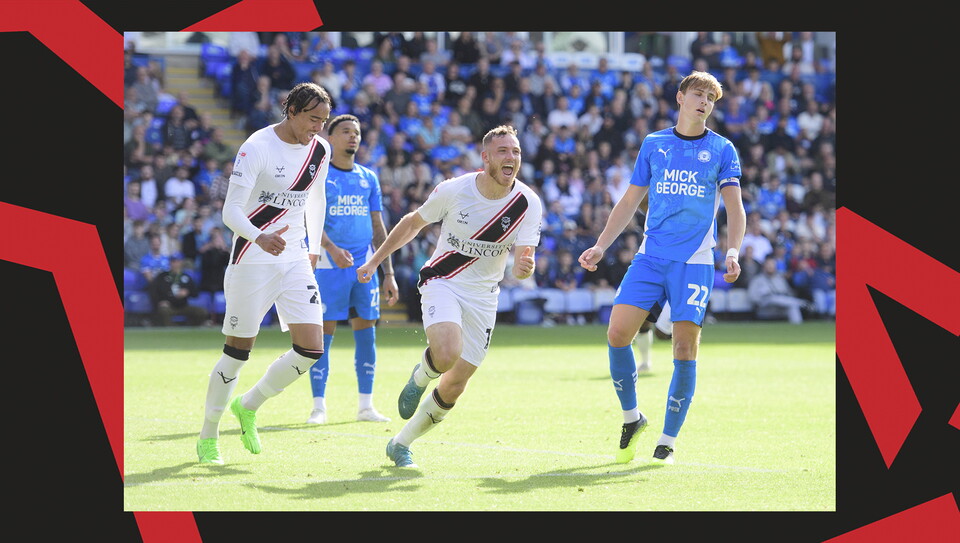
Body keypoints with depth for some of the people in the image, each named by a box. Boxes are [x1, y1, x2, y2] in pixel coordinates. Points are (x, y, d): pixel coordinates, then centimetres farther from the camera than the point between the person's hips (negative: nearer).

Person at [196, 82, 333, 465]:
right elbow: (230, 210, -20)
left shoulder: (320, 150, 4)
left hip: (295, 259, 6)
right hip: (252, 260, -6)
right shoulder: (257, 147, -15)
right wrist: (259, 237, -37)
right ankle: (208, 437, 16)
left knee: (311, 349, -7)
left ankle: (248, 406, 16)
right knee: (238, 352, -1)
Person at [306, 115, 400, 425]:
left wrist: (388, 273, 12)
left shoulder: (368, 178, 15)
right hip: (328, 266, -5)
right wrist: (331, 248, -28)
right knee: (324, 333, -4)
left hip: (364, 265, 5)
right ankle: (319, 406, 0)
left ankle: (366, 406, 10)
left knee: (366, 332, 4)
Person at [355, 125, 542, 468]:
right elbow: (413, 223, 3)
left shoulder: (528, 204, -10)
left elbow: (523, 259, -13)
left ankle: (400, 445, 22)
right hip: (442, 283, -3)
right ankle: (421, 376, 6)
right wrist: (375, 261, 8)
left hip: (482, 296, 3)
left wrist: (524, 268, -38)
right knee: (447, 354, -31)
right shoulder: (454, 190, -14)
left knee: (454, 388, 1)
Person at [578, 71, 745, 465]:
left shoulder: (722, 150, 5)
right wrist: (600, 246, 8)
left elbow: (735, 209, 1)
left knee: (685, 347, -8)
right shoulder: (653, 144, 11)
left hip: (694, 262, -2)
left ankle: (668, 441, 4)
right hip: (650, 256, 2)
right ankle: (631, 418, 9)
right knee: (617, 332, -12)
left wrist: (732, 252, -16)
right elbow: (629, 202, 17)